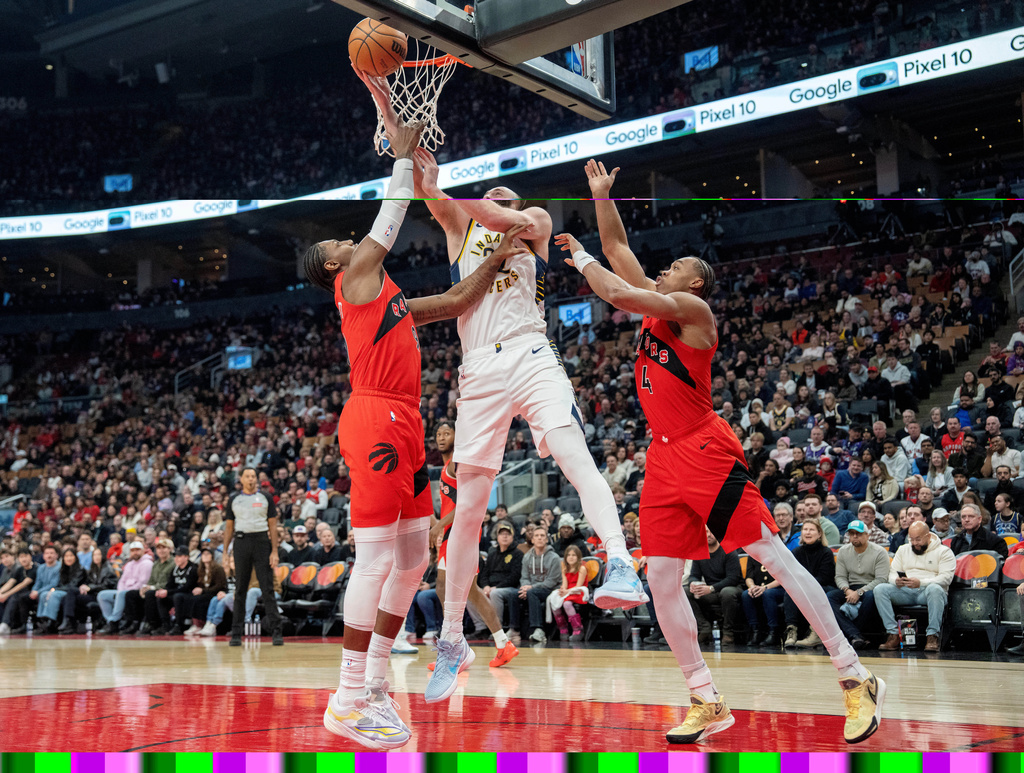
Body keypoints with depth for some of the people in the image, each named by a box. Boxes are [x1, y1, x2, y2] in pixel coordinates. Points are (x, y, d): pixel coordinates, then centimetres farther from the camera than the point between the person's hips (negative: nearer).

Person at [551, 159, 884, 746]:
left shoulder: (692, 308, -5)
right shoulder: (655, 306, 18)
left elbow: (617, 294, -16)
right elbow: (618, 248, 24)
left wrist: (580, 257, -2)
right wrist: (601, 194, 18)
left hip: (706, 451, -9)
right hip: (664, 457, 9)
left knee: (776, 559, -8)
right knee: (661, 579, 2)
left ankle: (857, 679, -2)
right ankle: (708, 702, 10)